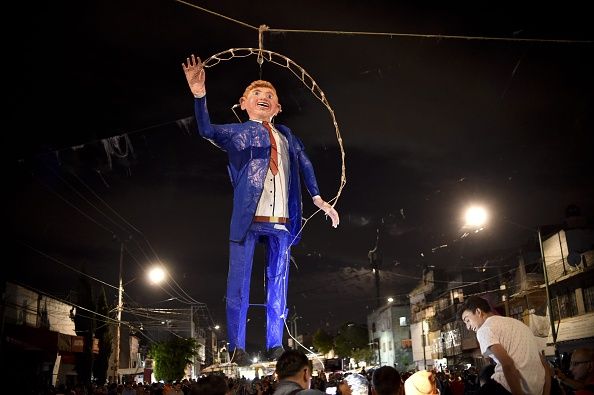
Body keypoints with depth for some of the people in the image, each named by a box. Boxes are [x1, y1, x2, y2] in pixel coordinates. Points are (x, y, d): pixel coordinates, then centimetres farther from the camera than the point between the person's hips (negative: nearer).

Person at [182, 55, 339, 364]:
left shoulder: (287, 136, 20)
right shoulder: (237, 132, 8)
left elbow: (305, 167, 24)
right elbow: (207, 130, -9)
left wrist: (319, 200, 16)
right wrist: (199, 93, -24)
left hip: (282, 222, 4)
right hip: (247, 219, -3)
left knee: (278, 283, 6)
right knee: (238, 281, -4)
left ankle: (275, 345, 14)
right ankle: (237, 348, 3)